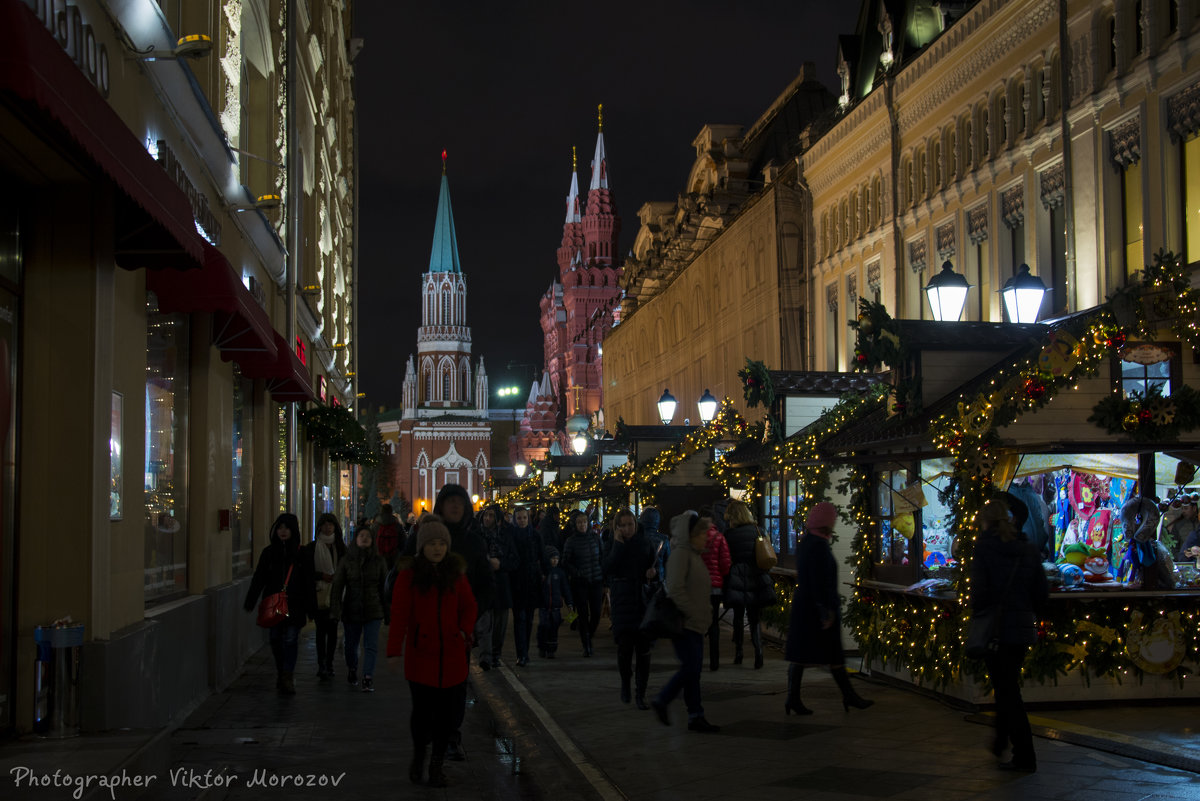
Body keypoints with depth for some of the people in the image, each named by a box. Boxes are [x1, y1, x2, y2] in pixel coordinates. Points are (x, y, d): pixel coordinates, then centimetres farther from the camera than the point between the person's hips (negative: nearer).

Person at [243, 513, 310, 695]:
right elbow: (258, 579, 6)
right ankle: (281, 672, 24)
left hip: (294, 605, -2)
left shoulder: (301, 553, 2)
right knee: (276, 639, 6)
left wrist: (309, 608, 3)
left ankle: (288, 678, -5)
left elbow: (308, 582, 4)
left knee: (291, 639, -8)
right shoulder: (269, 553, 7)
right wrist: (250, 602, -1)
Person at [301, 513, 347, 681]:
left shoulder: (340, 547, 8)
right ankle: (322, 665, -4)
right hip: (318, 595, -2)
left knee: (332, 630, 4)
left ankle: (329, 664, 13)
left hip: (335, 595, 2)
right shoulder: (312, 548, 2)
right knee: (321, 629, -4)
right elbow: (306, 570, 1)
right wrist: (321, 576, -12)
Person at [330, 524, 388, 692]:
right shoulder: (346, 561, 0)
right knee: (351, 644, 13)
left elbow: (384, 586, 6)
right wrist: (335, 610, -11)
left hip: (373, 610, -1)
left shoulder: (378, 561, 2)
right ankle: (352, 669, 41)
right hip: (351, 611, 1)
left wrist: (387, 611, 4)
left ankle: (368, 678, -9)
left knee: (371, 646, -10)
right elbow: (338, 586, -2)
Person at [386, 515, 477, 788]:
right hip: (420, 652, -3)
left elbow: (468, 605, 15)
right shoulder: (409, 575, -3)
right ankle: (418, 753, 27)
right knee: (422, 709, -2)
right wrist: (394, 650, -14)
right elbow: (399, 614, -7)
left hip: (451, 653, 3)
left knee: (447, 711, 2)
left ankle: (437, 765, 18)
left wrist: (466, 630, -2)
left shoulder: (456, 573, 7)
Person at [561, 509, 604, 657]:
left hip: (596, 581, 3)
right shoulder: (570, 541, -3)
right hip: (579, 583, -2)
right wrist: (578, 573, -14)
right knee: (583, 614, -1)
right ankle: (586, 646, 8)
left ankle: (588, 638, 24)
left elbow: (602, 557, 12)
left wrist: (604, 577, 7)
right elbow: (566, 563, -1)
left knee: (596, 613, 0)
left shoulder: (595, 537, 5)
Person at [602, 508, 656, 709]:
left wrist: (653, 572, -6)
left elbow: (653, 565, 16)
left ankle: (641, 694, 5)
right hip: (622, 601, -1)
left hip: (643, 599, 1)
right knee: (625, 645, -9)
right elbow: (608, 568, -13)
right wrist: (618, 544, -15)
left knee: (643, 647, -2)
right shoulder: (612, 545, 3)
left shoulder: (645, 543, 7)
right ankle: (625, 683, 19)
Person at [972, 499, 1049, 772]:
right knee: (1008, 685, 22)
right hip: (1024, 628, 6)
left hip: (996, 628, -6)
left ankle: (1025, 757, -1)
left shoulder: (985, 547, -11)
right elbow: (1042, 593, 4)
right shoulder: (1029, 549, 4)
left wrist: (977, 612, 1)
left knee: (1007, 690, 1)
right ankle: (1001, 742, 38)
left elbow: (979, 589, -17)